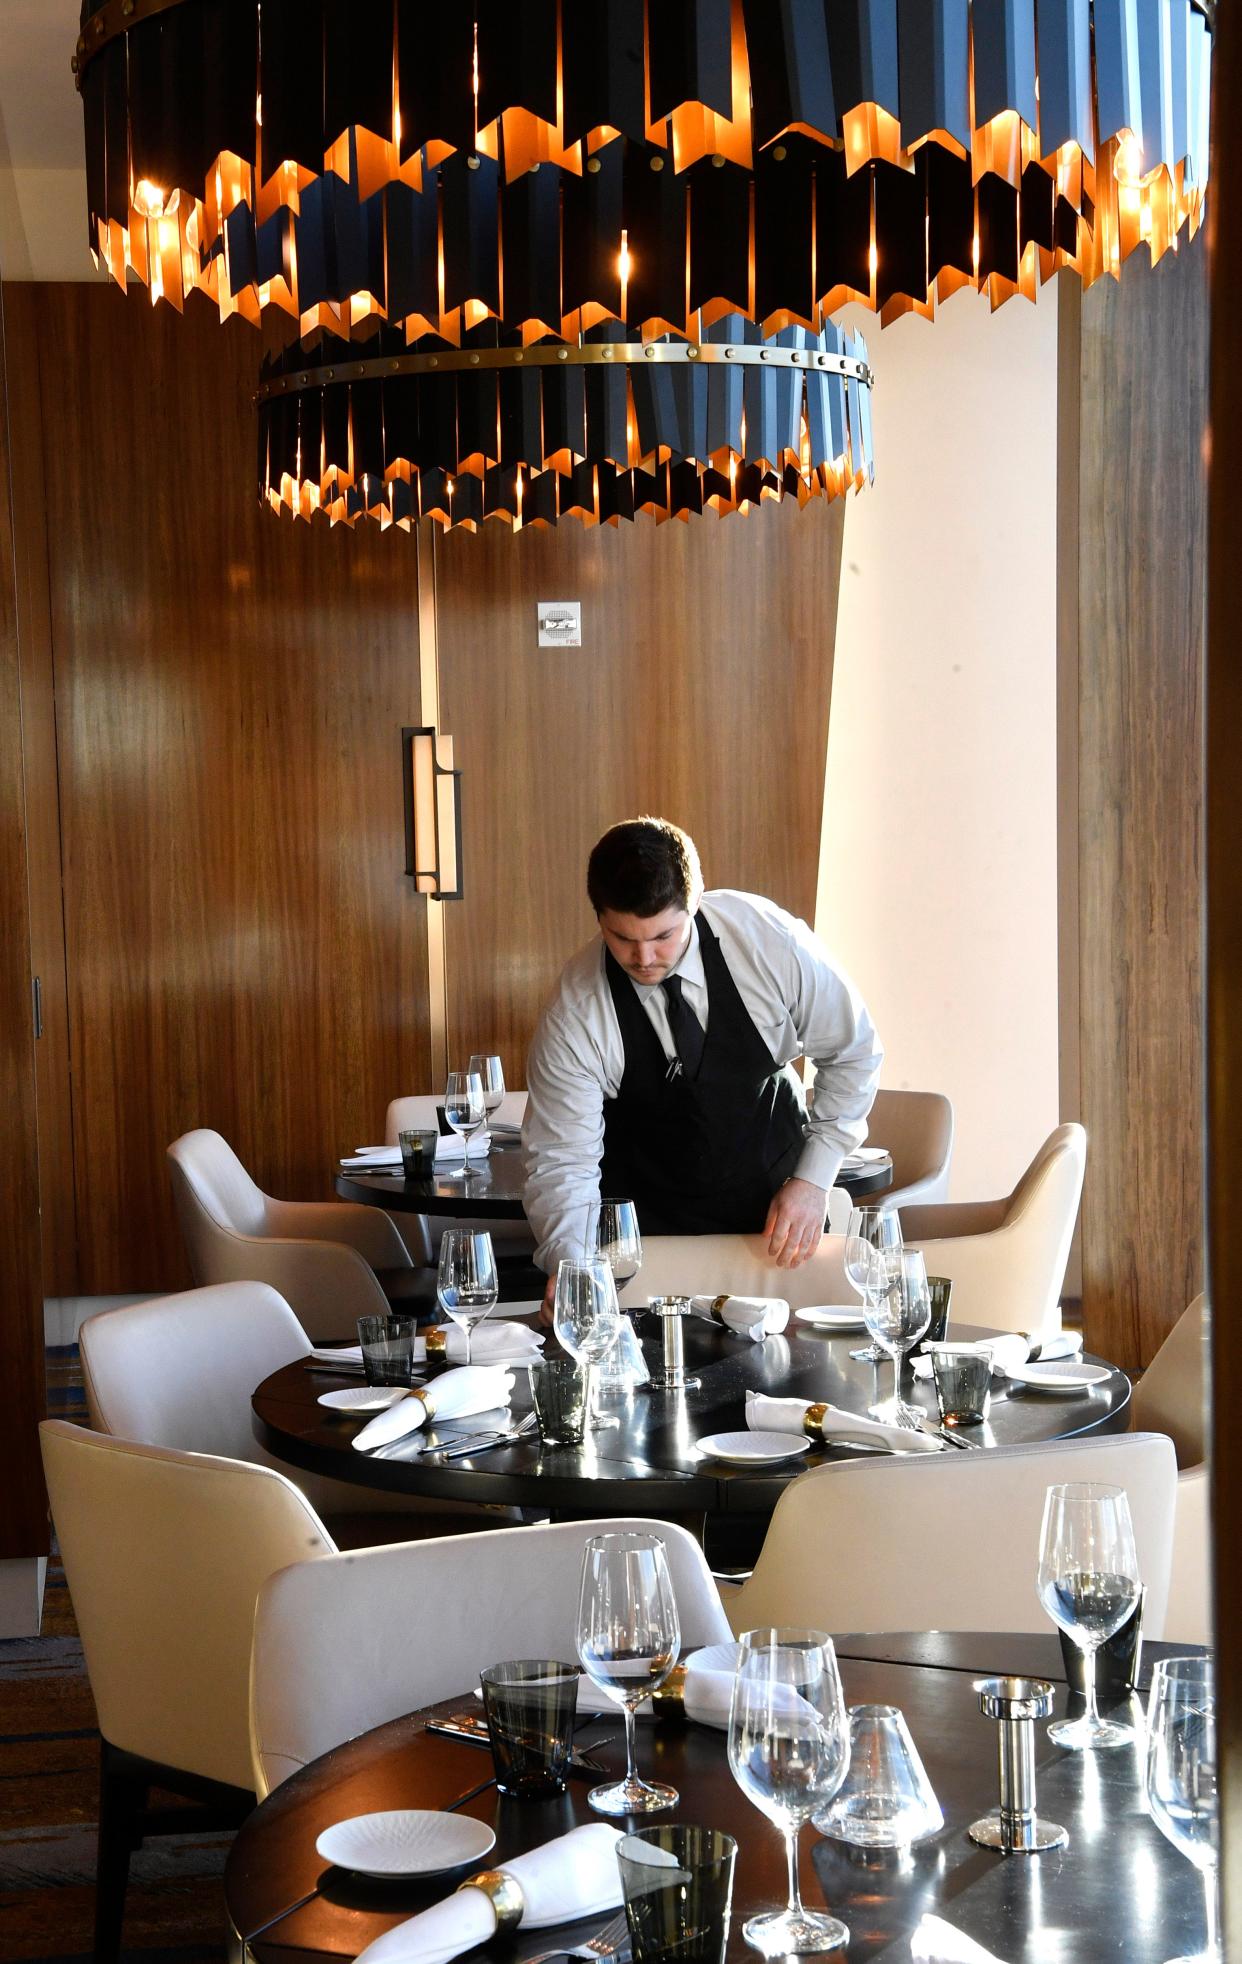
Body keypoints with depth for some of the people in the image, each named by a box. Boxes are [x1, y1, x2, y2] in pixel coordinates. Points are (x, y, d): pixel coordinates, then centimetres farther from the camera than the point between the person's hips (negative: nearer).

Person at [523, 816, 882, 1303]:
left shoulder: (771, 940, -18)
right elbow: (561, 1161, -15)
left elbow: (853, 1053, -3)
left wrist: (814, 1178, -10)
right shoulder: (575, 1016, -20)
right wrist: (568, 1263, -34)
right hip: (649, 1227, -1)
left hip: (774, 1207, 1)